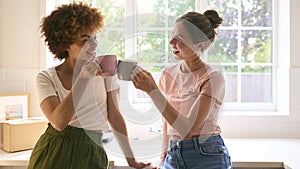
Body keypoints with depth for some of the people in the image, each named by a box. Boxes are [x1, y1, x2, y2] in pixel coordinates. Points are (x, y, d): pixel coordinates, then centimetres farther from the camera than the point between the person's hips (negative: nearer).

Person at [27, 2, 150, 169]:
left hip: (91, 154, 1)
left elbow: (114, 116, 0)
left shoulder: (104, 68, -2)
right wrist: (83, 78, -26)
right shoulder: (46, 78, -6)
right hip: (52, 154, 0)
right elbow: (58, 122, -20)